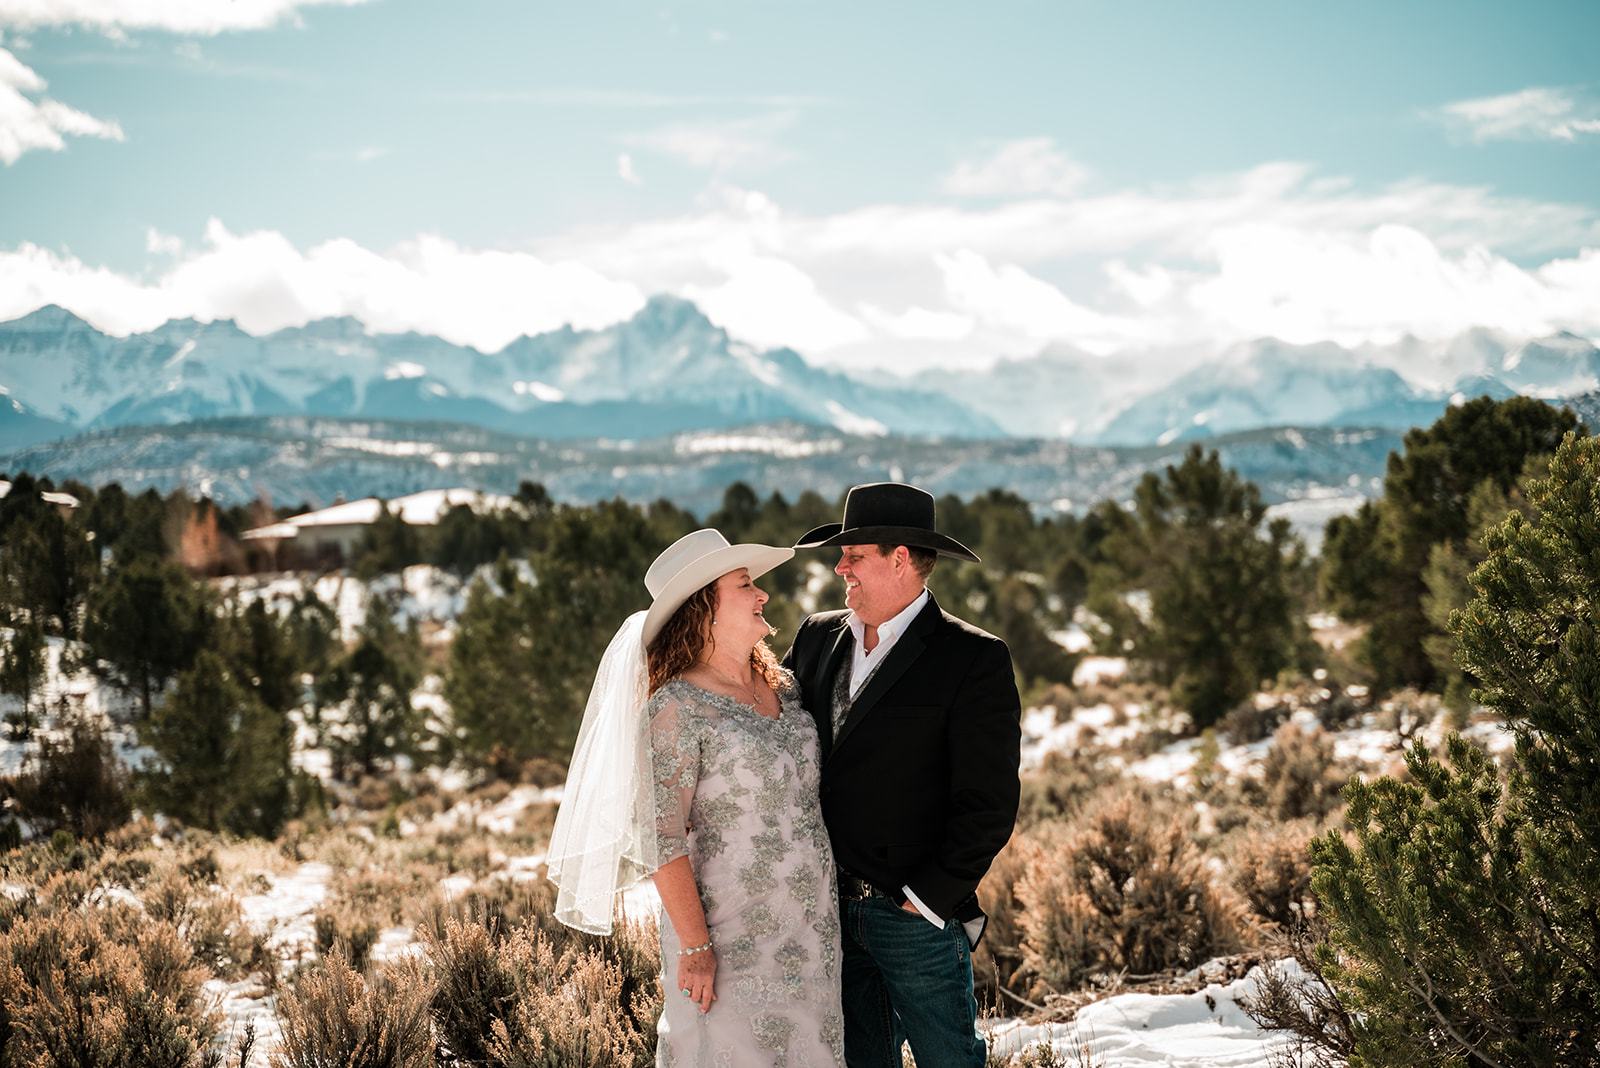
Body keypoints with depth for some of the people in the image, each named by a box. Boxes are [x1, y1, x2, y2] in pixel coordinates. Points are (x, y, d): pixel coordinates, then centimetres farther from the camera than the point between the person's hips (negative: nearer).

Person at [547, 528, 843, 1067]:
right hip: (730, 936, -7)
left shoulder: (784, 686, 8)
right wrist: (695, 948, -18)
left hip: (813, 928, 7)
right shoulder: (676, 708, -13)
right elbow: (662, 836, -16)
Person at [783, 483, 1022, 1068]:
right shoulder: (817, 637, 9)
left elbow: (989, 805, -12)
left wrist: (927, 898, -13)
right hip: (829, 906, 5)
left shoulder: (973, 658, -9)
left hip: (919, 915, -5)